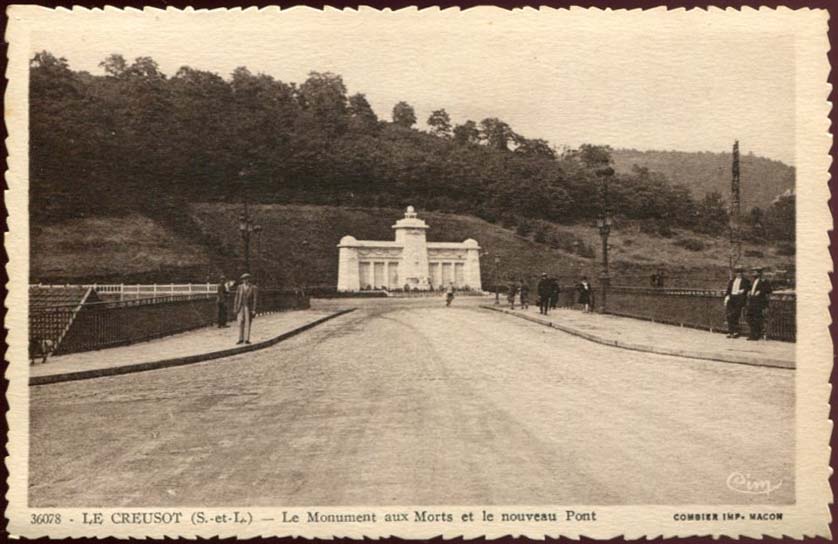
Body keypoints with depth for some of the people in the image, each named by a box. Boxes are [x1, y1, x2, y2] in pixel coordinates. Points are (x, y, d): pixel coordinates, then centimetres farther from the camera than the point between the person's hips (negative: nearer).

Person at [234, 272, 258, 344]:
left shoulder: (253, 287, -4)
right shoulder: (240, 287, 3)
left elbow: (254, 299, -5)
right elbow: (237, 298, 6)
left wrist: (254, 310, -11)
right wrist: (235, 309, 3)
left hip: (248, 308, -2)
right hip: (240, 307, 2)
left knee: (247, 324, -2)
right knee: (240, 323, -1)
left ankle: (246, 339, 0)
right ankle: (241, 339, 3)